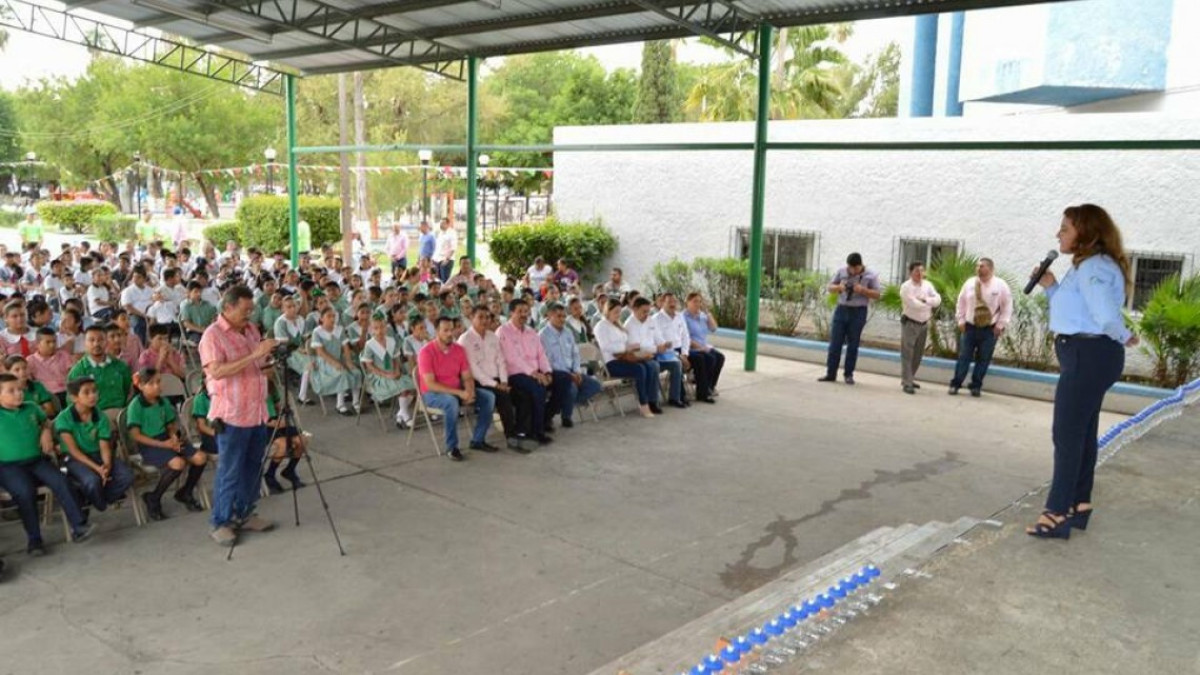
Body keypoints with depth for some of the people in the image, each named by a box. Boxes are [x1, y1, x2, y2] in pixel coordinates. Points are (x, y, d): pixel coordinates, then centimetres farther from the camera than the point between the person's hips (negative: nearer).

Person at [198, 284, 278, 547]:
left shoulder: (251, 329, 11)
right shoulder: (213, 335, -11)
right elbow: (216, 371, -25)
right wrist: (254, 355, -29)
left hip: (257, 412, 7)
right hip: (232, 414, -7)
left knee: (252, 468, 14)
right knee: (230, 472, 0)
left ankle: (245, 514, 26)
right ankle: (220, 522, 11)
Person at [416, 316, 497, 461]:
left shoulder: (459, 349, 2)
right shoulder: (426, 352, -16)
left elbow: (467, 377, 5)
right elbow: (430, 384, -22)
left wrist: (470, 391, -20)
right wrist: (459, 393, -27)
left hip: (457, 391, 6)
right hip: (432, 394, -6)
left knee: (488, 397, -10)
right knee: (451, 402, -39)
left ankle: (478, 440, -1)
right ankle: (451, 447, -24)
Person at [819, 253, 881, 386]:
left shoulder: (870, 276, -3)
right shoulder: (841, 272, 5)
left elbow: (877, 295, -3)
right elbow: (830, 287, 11)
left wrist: (863, 290, -19)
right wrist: (839, 287, -11)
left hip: (858, 312, -2)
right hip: (841, 310, 2)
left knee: (852, 345, 4)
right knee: (835, 343, 1)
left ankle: (849, 374, 14)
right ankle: (831, 373, 6)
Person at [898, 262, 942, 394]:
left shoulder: (928, 285, 7)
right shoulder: (906, 286, -12)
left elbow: (938, 300, -4)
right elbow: (913, 304, -22)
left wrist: (925, 300, -19)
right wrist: (929, 304, -10)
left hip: (924, 324, 7)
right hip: (910, 323, -6)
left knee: (918, 354, 13)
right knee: (907, 354, -7)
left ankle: (908, 378, 26)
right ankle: (907, 383, -7)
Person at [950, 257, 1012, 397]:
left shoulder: (1000, 285, -5)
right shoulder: (969, 283, 3)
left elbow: (1007, 306, -1)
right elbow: (961, 302, 11)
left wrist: (1001, 325, -6)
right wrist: (961, 320, 5)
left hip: (990, 329, -2)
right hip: (969, 326, 2)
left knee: (983, 359, 4)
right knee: (964, 357, 1)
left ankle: (976, 386, 14)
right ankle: (955, 384, 7)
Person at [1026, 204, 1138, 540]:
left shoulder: (1093, 267, -19)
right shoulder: (1086, 266, 15)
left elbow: (1106, 317, -30)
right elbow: (1074, 312, 18)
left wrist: (1124, 338, -11)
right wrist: (1051, 287, 5)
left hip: (1088, 356, -11)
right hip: (1086, 355, 11)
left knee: (1067, 434, -5)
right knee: (1082, 432, 16)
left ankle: (1058, 514, 1)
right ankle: (1078, 506, 26)